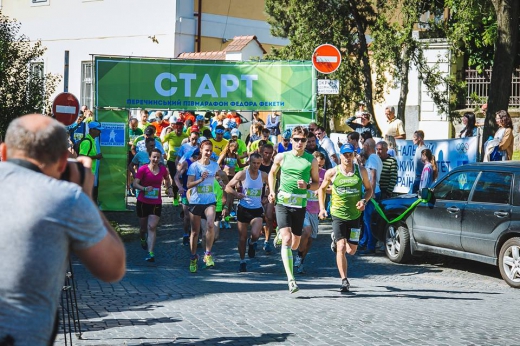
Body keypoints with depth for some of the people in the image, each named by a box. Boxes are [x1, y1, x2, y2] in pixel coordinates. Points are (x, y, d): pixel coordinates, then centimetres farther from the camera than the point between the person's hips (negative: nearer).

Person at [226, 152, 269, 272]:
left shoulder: (263, 176, 0)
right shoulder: (242, 174, -6)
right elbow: (228, 187, -3)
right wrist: (236, 194, -20)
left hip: (257, 210, 0)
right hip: (243, 208, 0)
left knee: (255, 234, -21)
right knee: (242, 237, 6)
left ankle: (252, 243, 16)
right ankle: (242, 262, 22)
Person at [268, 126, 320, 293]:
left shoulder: (311, 160, 2)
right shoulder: (281, 157, 3)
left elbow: (317, 183, 10)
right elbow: (272, 173, 21)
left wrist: (307, 186, -11)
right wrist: (272, 191, 8)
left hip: (300, 205, 2)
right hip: (282, 203, -2)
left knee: (295, 244, 11)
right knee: (287, 240, -17)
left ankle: (281, 233, 48)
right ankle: (291, 280, -19)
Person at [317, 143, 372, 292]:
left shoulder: (361, 171, 0)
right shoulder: (332, 173, -3)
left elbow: (369, 189, 11)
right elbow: (322, 189, 11)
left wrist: (364, 201, -8)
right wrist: (322, 208, 1)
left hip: (355, 215, 2)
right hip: (338, 214, -2)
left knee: (351, 250, 8)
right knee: (341, 248, -14)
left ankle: (336, 241, 42)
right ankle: (344, 281, -10)